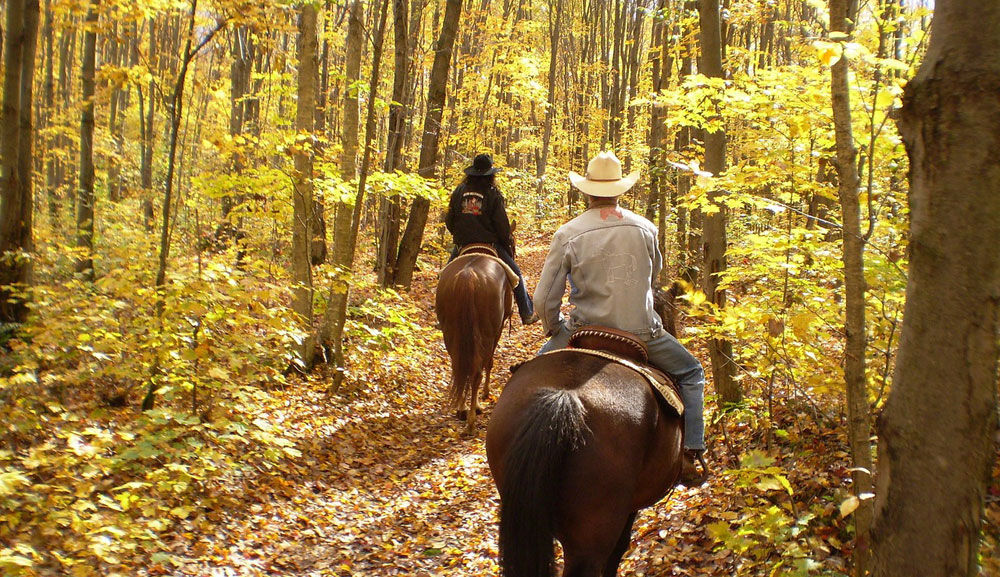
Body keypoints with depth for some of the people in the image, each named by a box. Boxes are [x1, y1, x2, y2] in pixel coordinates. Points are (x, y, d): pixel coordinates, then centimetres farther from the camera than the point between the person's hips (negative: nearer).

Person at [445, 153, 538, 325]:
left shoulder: (459, 191, 3)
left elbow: (449, 221, 6)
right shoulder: (493, 194, -6)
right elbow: (502, 226, -7)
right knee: (516, 274, 10)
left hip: (462, 245, 3)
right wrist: (509, 245, 8)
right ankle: (527, 314, 8)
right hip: (489, 244, -3)